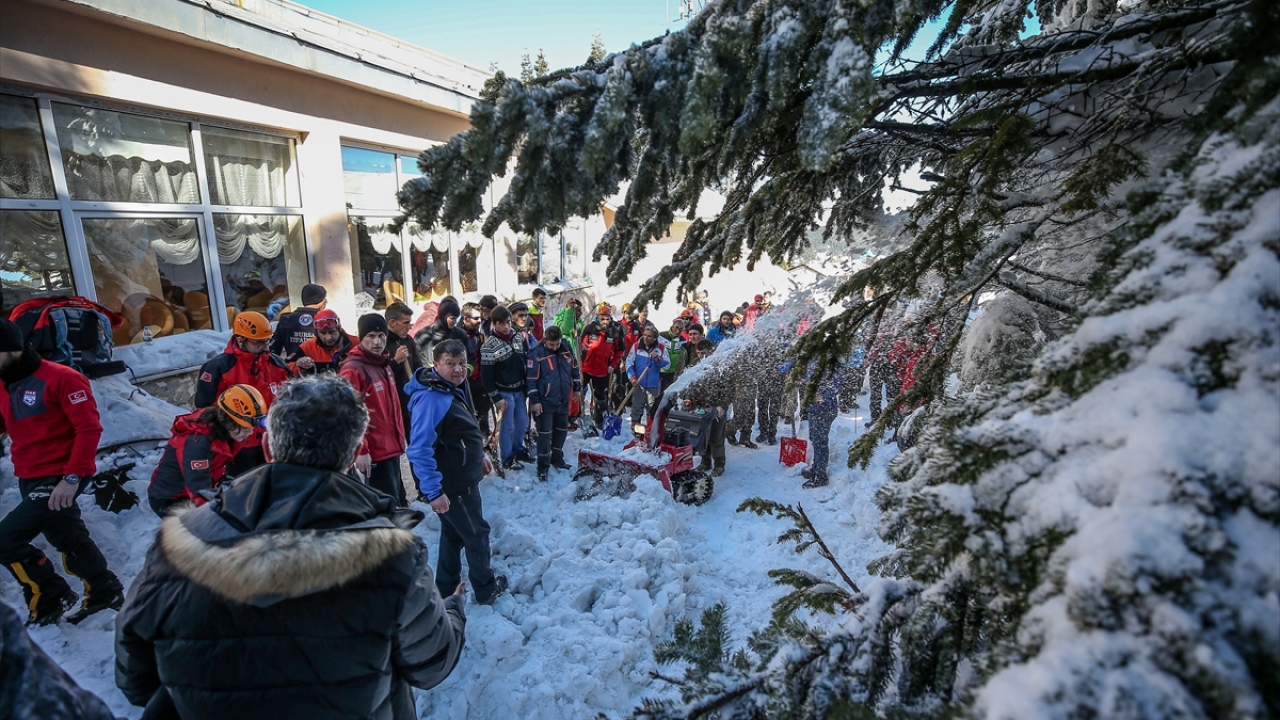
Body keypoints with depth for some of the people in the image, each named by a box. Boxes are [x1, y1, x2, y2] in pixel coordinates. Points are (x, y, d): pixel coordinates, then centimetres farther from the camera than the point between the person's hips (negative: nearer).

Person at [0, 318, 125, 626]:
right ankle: (105, 591, 34)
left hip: (59, 478, -8)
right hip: (30, 480, 8)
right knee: (69, 541, 18)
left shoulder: (61, 378, -17)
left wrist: (72, 477, -23)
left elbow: (89, 428, -20)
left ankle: (50, 598, 10)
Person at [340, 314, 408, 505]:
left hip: (392, 447, 9)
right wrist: (360, 449, -22)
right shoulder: (352, 369, -16)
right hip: (374, 452, -9)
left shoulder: (385, 364, 12)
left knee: (397, 500, 21)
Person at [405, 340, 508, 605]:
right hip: (452, 487, -9)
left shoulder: (453, 390, 5)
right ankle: (486, 589, 28)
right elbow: (419, 450, -30)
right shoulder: (432, 399, -26)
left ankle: (447, 587, 38)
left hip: (463, 479, 9)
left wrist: (479, 455, 21)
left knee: (455, 533, 21)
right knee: (476, 534, 8)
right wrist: (433, 491, -31)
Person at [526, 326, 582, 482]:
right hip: (545, 402, -6)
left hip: (563, 400, 6)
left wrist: (577, 389, 13)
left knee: (562, 430, 17)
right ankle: (543, 466, 9)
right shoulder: (536, 354, -18)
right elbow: (531, 379, -15)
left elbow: (574, 369, 12)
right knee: (545, 433, -1)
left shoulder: (566, 349, -1)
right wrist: (534, 401, -15)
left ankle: (557, 459, 35)